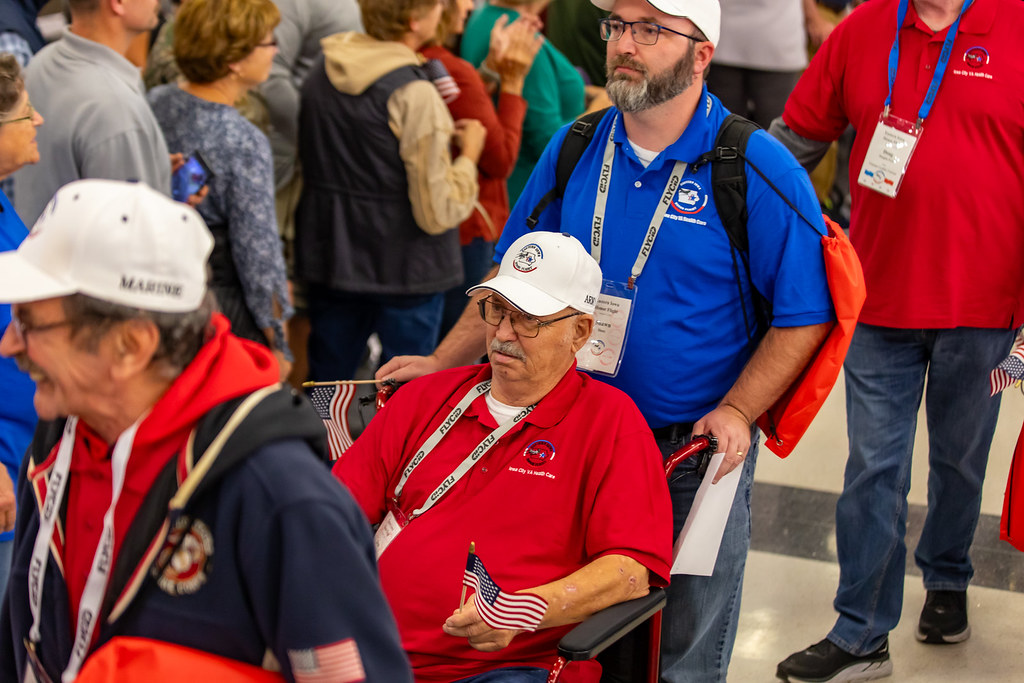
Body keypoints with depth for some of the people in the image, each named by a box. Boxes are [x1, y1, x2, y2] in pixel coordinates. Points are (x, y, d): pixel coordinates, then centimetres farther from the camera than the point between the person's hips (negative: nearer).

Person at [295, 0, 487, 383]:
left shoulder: (321, 74, 0)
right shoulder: (414, 96, -22)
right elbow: (438, 213, -21)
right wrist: (469, 153, -4)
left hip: (328, 258, 6)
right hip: (404, 267, -6)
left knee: (324, 384, 17)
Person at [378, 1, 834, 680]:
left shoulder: (759, 169, -11)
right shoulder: (573, 151, 3)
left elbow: (805, 317, -9)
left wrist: (736, 412, -20)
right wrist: (442, 363, 4)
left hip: (699, 448, -3)